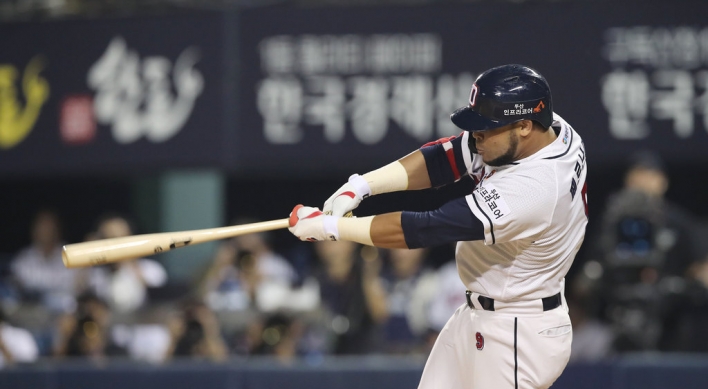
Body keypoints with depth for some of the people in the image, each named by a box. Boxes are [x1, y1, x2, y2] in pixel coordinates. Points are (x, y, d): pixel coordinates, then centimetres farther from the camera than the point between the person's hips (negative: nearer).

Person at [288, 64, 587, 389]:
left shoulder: (529, 191, -34)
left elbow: (424, 229, -28)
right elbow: (445, 158, -3)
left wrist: (328, 226, -21)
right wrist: (360, 186, -15)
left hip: (517, 337, -10)